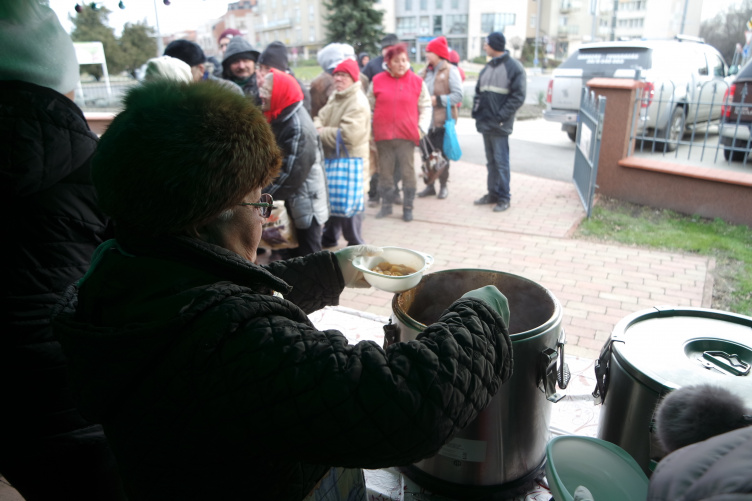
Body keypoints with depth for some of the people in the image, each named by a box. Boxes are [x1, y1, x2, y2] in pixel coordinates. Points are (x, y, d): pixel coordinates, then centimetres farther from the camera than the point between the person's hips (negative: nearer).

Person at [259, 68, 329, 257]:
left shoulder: (298, 126, -23)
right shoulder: (281, 118, 5)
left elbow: (291, 176, -26)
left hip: (306, 205, -9)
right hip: (291, 203, 9)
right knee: (291, 256, 20)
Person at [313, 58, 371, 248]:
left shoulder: (358, 103, -19)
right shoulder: (335, 97, 13)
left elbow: (347, 135, -29)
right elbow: (321, 118, 15)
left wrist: (320, 133, -16)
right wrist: (318, 128, -11)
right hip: (332, 160, 9)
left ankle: (355, 245, 16)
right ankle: (329, 237, 40)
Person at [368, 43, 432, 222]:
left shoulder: (417, 81, 3)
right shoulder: (377, 81, 4)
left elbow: (425, 106, 7)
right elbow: (369, 107, 11)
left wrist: (421, 127, -4)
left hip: (407, 135, -1)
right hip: (383, 135, 1)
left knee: (408, 172, 2)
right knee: (385, 172, 9)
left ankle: (408, 207, 13)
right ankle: (386, 205, 22)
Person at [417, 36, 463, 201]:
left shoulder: (450, 71, -6)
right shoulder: (426, 71, 12)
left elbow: (458, 95, -12)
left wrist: (438, 99, -17)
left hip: (443, 120, -5)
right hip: (427, 119, 5)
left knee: (442, 155, 5)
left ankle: (443, 186, 18)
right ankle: (429, 185, 20)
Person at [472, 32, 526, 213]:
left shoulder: (514, 67, -7)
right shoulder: (487, 68, 15)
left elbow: (518, 97, -12)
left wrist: (500, 116, -17)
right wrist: (476, 111, 3)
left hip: (499, 125, -7)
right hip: (485, 123, 7)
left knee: (500, 162, -3)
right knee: (491, 161, 14)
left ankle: (504, 198, 5)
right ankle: (492, 193, 24)